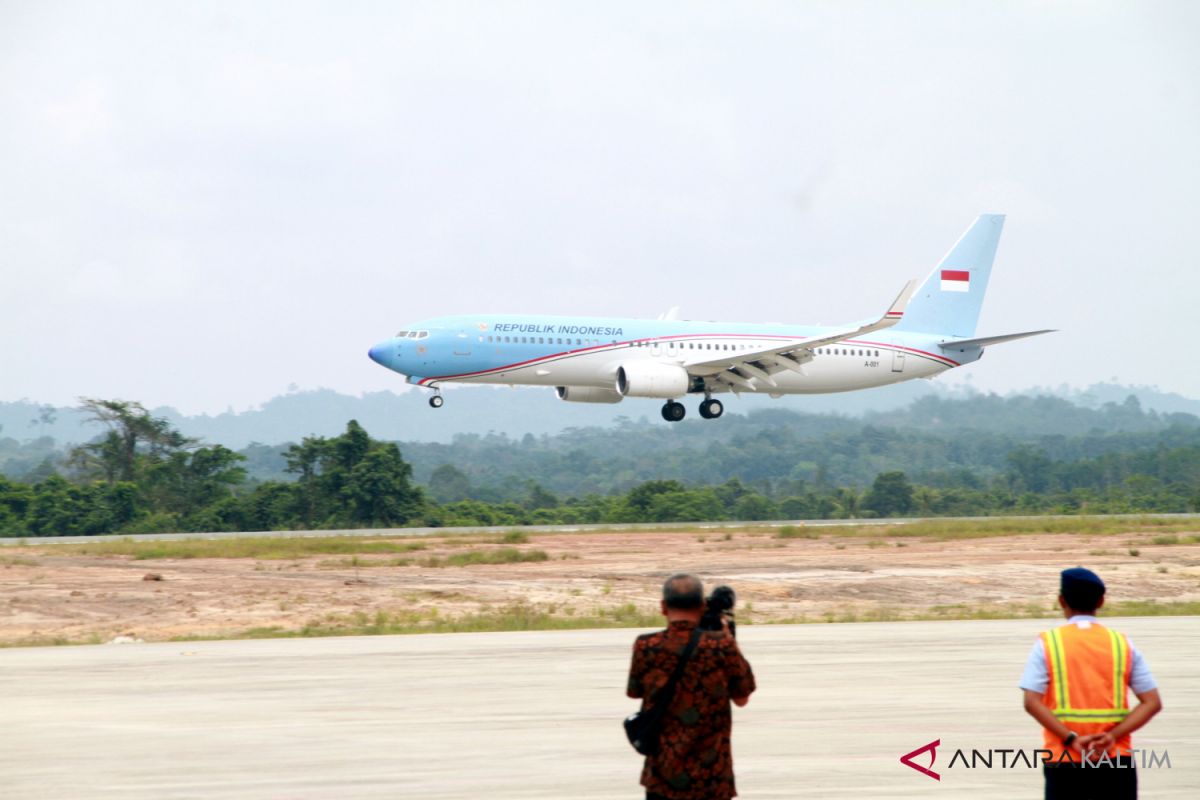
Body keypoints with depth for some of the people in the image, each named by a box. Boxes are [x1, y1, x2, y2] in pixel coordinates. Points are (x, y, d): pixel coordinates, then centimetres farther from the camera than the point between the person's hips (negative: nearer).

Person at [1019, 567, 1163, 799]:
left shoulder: (1048, 643, 0)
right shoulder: (1122, 644, 6)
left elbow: (1032, 702, -12)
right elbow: (1152, 703, -2)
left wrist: (1071, 739, -14)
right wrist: (1113, 736, -10)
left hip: (1064, 762, -1)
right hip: (1116, 762, 1)